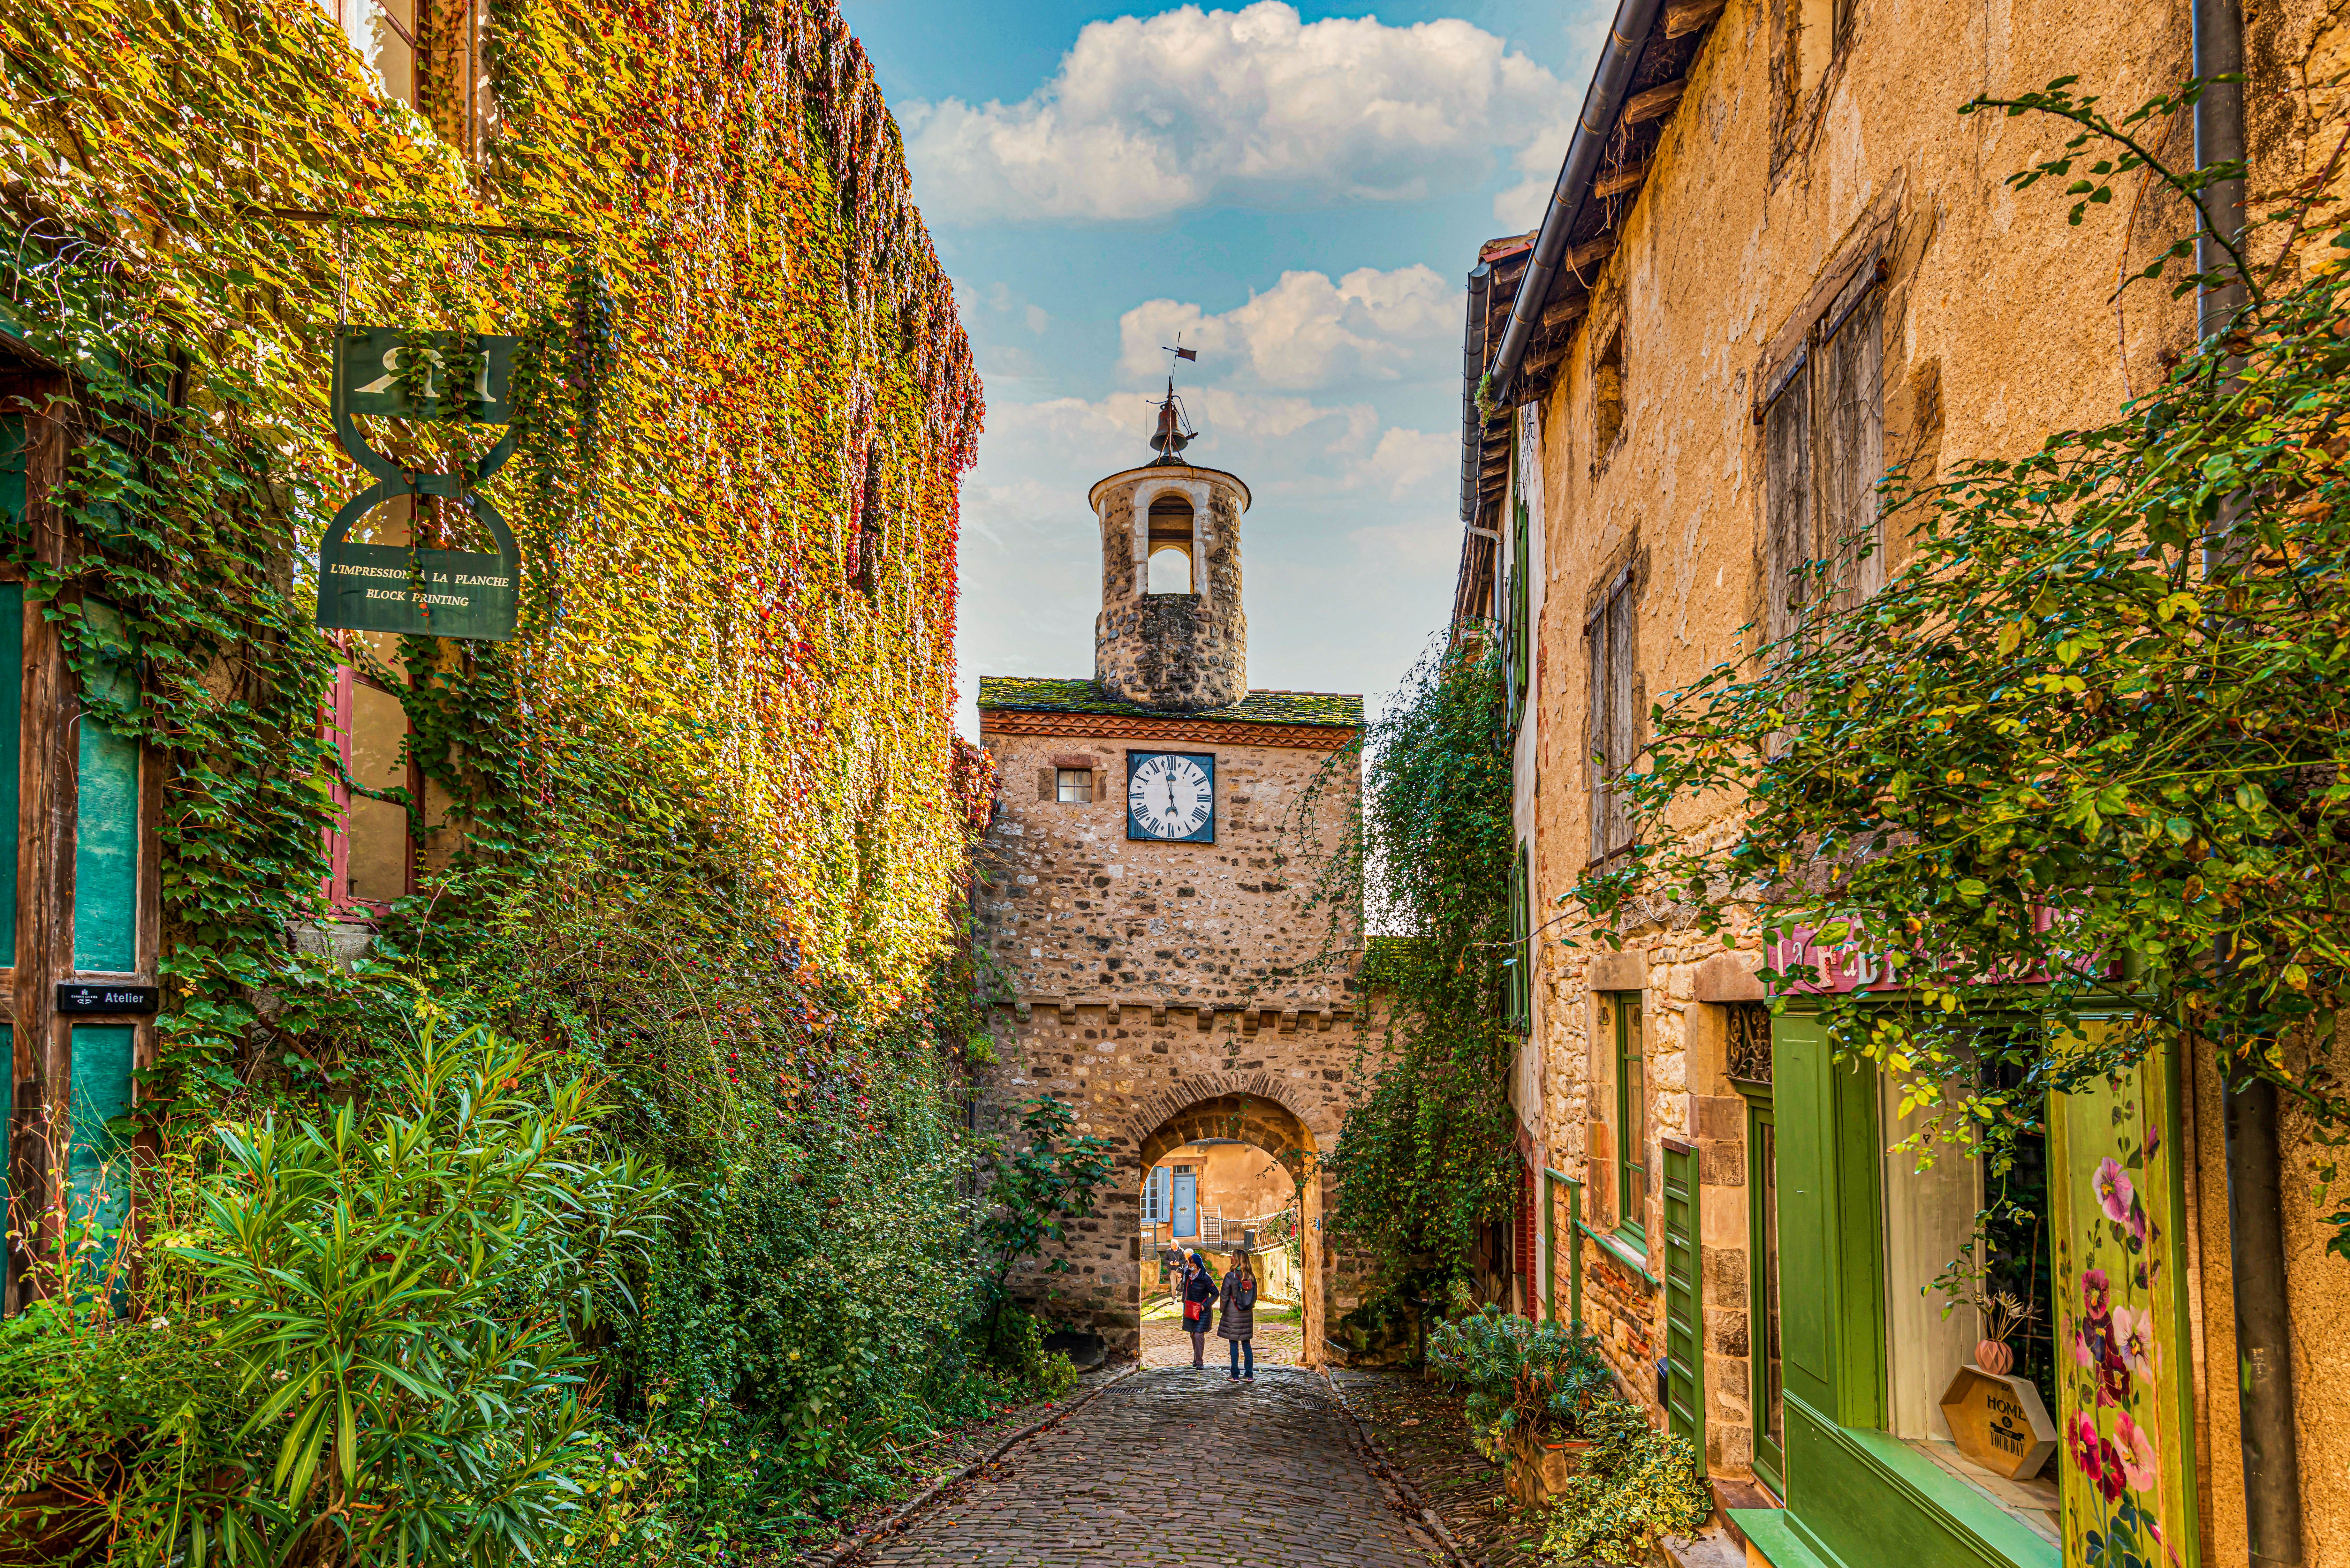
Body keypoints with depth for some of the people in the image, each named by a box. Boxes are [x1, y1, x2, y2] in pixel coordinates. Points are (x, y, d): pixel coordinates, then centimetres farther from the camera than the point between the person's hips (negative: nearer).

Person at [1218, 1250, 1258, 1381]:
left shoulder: (1231, 1277, -15)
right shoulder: (1252, 1276, 0)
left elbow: (1224, 1296, -10)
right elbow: (1255, 1295, 8)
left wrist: (1222, 1310, 4)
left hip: (1232, 1315, -4)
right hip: (1247, 1316, 4)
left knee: (1234, 1345, 3)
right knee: (1247, 1344, 11)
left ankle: (1235, 1375, 6)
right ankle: (1250, 1374, 11)